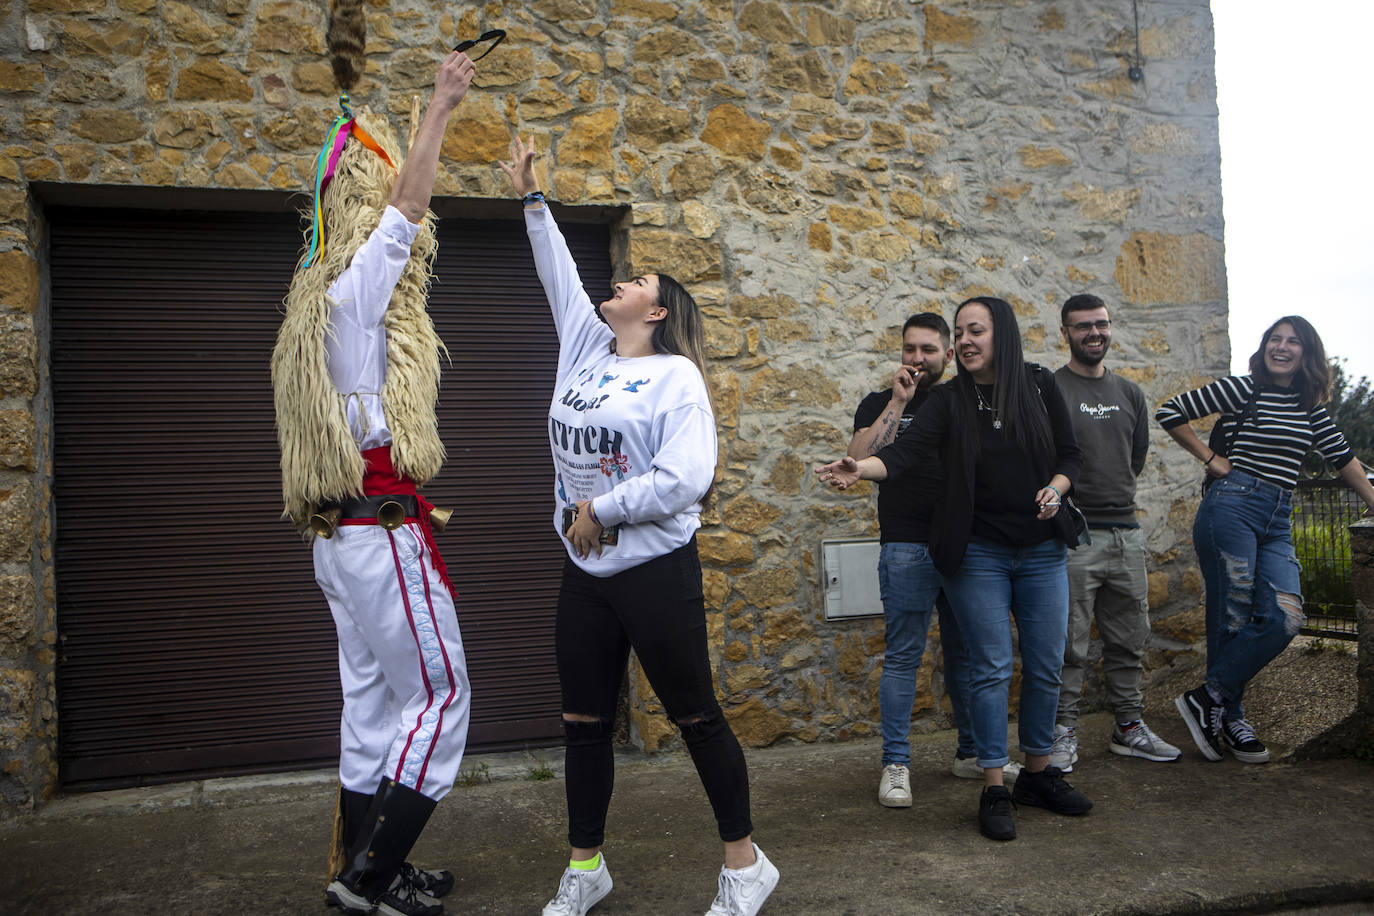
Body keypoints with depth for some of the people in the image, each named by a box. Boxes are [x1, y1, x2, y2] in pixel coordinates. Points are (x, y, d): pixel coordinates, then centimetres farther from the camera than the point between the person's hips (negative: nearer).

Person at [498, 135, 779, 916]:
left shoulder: (676, 376, -11)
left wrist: (598, 509, -14)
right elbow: (559, 275, 18)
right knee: (585, 723, 13)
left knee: (696, 717, 4)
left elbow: (686, 479, -22)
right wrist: (532, 198, 19)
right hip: (585, 573, 7)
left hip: (657, 571, -6)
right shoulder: (585, 348, 9)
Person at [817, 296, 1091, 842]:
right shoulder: (948, 402, -4)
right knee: (991, 667, -2)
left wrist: (1056, 488, -11)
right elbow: (905, 451, -19)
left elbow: (1069, 454, 10)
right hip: (977, 554, -3)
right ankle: (993, 790, 9)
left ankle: (1038, 772, 28)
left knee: (1045, 666, 9)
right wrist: (859, 468, -38)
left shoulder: (1040, 387, 3)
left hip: (1041, 549, 3)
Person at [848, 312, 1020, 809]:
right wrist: (898, 401, -14)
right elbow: (861, 458, -14)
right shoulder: (881, 403, 4)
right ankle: (895, 763, 6)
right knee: (903, 656, -2)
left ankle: (972, 752, 25)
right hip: (907, 548, -4)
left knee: (966, 652, 12)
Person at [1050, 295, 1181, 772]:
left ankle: (1129, 727, 23)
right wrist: (1070, 497, -6)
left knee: (1129, 639, 12)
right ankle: (1063, 733, 6)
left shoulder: (1130, 392, 16)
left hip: (1127, 531, 6)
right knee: (1069, 645, -3)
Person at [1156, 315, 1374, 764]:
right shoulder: (1242, 389, -1)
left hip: (1278, 523, 6)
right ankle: (1228, 716, 8)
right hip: (1232, 508, -6)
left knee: (1284, 619, -9)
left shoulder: (1309, 406, 16)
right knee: (1232, 619, -5)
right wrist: (1210, 459, -2)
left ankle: (1209, 699, 0)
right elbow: (1170, 412, -3)